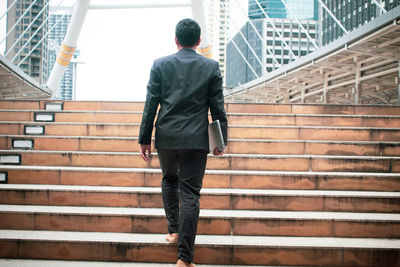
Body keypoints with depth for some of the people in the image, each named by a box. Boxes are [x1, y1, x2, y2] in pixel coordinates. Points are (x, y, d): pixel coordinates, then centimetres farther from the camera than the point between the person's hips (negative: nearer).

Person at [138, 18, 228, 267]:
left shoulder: (160, 65, 1)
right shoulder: (211, 67, 1)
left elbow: (151, 104, 0)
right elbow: (217, 107, 2)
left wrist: (145, 139, 5)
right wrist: (221, 140, 10)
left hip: (166, 137, 1)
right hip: (196, 140, -1)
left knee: (169, 180, 28)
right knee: (190, 194, 1)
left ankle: (173, 230, 30)